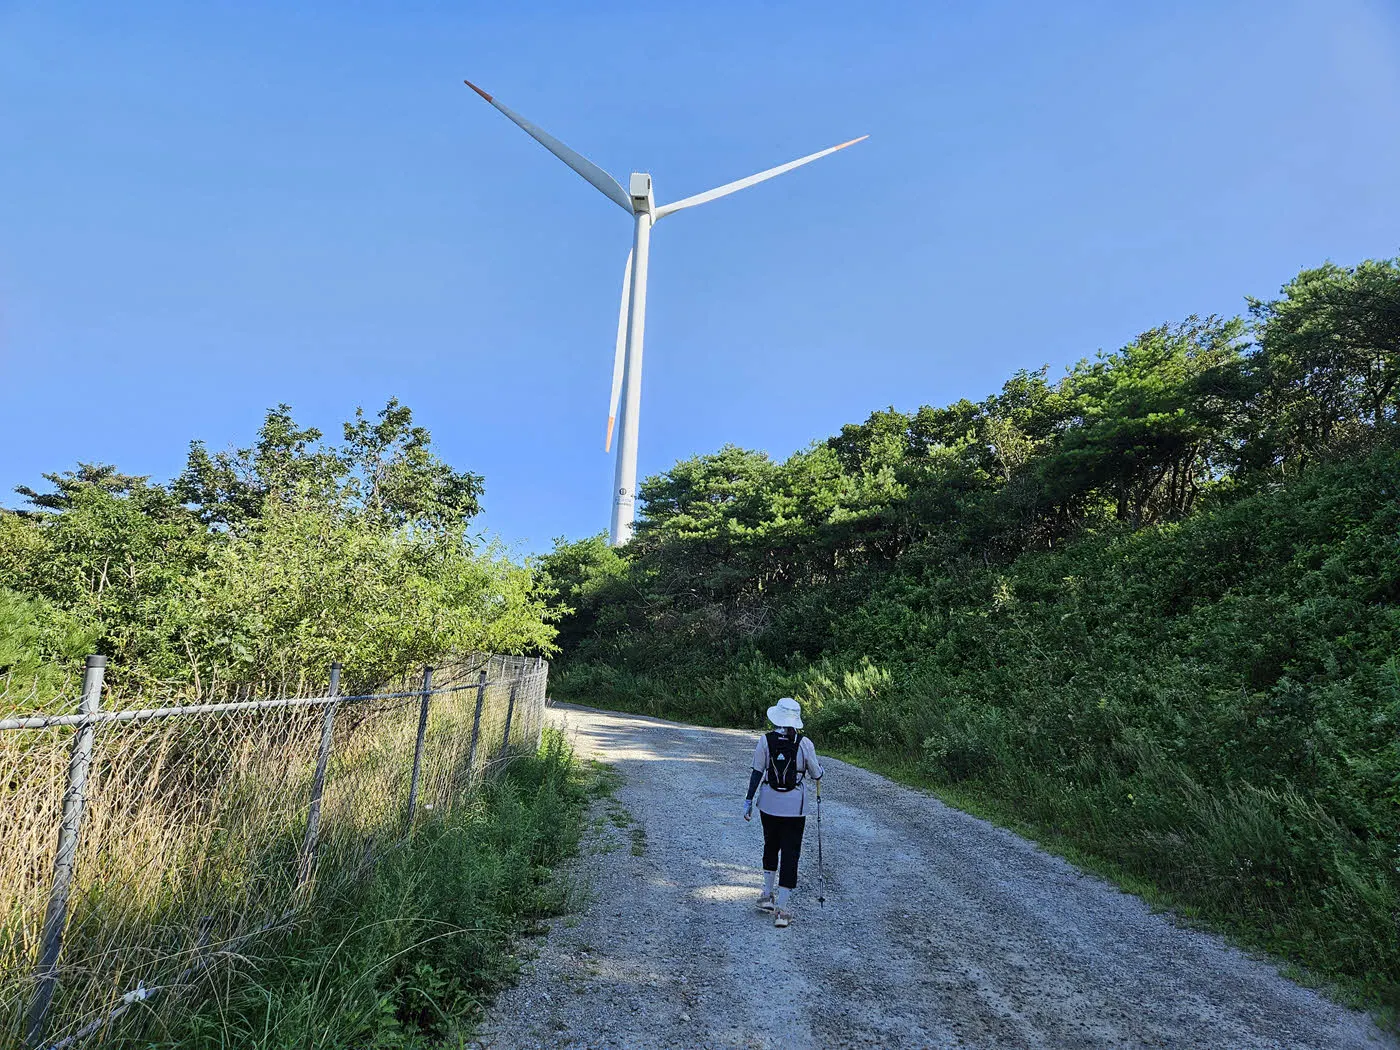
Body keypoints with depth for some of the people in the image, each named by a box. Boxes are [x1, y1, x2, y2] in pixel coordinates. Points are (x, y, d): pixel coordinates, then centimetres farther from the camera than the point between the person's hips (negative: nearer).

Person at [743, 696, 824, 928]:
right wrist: (819, 769, 23)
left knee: (771, 846, 24)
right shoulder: (804, 743, -10)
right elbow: (816, 775, 0)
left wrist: (748, 800, 3)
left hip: (769, 804, 2)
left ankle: (767, 896, 31)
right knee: (790, 853, 5)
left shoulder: (764, 741, -8)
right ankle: (782, 909, 5)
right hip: (795, 805, -2)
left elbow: (757, 773, -5)